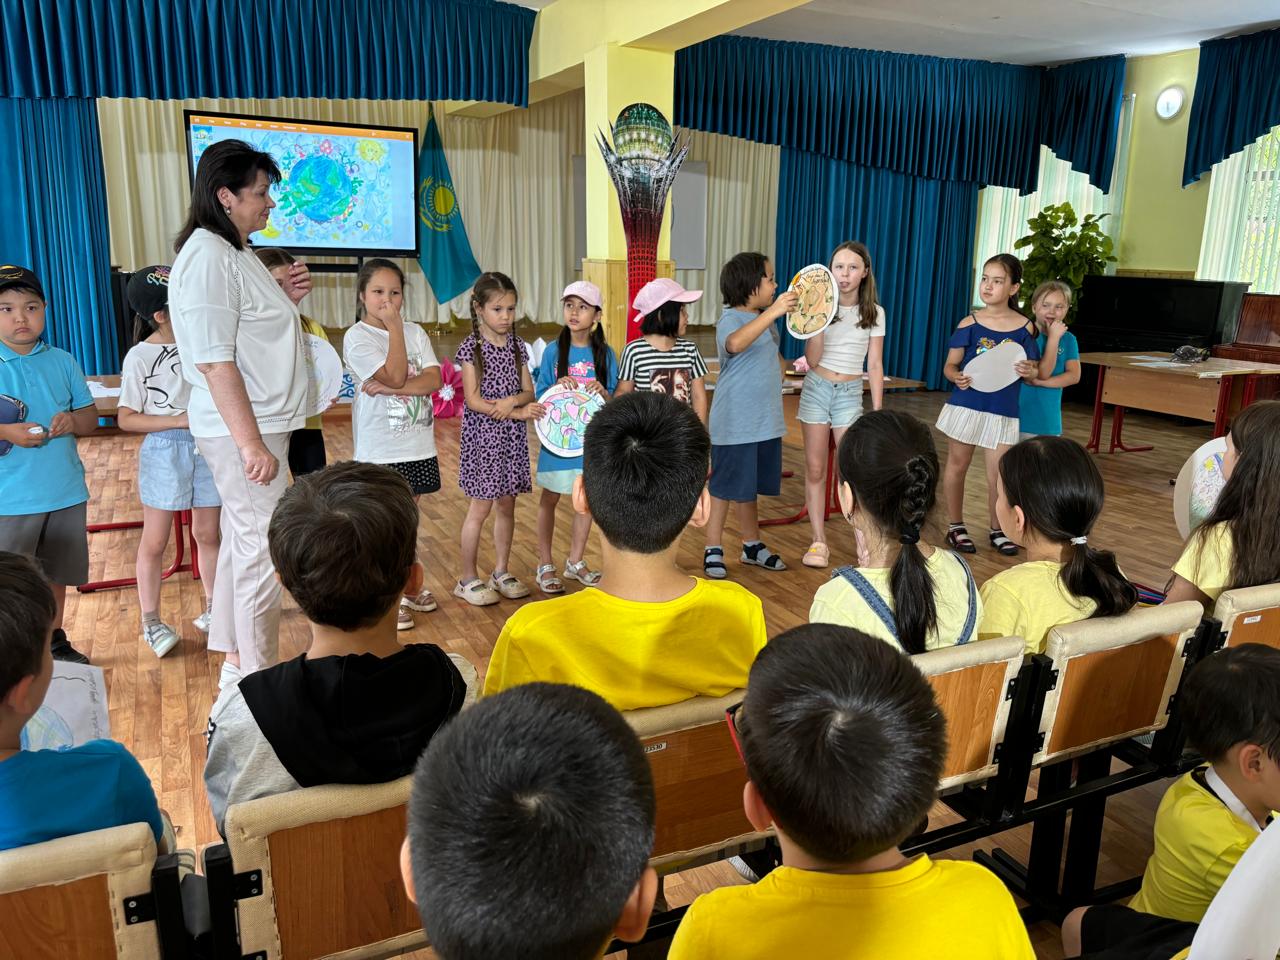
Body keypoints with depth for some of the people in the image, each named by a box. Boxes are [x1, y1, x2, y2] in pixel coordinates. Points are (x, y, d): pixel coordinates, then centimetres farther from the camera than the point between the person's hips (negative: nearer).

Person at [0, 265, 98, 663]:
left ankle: (54, 642, 36)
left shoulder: (62, 362, 4)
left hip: (65, 491, 4)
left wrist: (73, 421, -14)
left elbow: (91, 416, 7)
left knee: (57, 573, 19)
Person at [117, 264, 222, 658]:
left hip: (208, 446, 3)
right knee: (154, 541, 8)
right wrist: (179, 420, -18)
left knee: (207, 534, 14)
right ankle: (150, 620, 21)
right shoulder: (141, 356, -10)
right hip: (165, 450, -3)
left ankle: (213, 606, 29)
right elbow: (127, 418, -8)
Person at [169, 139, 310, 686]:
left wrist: (285, 296, 8)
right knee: (263, 550, -3)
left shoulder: (233, 251, 13)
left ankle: (236, 662, 31)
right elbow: (214, 360, -24)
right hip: (243, 431, -10)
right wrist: (252, 444, -25)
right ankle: (259, 680, 11)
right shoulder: (208, 257, -18)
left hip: (256, 424, 11)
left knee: (241, 540, 17)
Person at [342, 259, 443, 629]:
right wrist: (394, 325, -15)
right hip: (380, 449, -5)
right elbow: (396, 375, -18)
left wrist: (389, 388, -18)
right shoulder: (357, 337, -8)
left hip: (418, 443, 5)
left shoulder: (415, 332, 7)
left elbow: (434, 379, -5)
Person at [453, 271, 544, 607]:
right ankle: (468, 579, 11)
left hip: (512, 438, 5)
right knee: (481, 507, -1)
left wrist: (512, 400, -18)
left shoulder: (518, 346, 7)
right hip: (483, 436, -5)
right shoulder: (471, 347, -8)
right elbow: (473, 400, -14)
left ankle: (501, 573, 23)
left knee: (507, 504, 11)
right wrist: (519, 412, -19)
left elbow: (529, 392, 5)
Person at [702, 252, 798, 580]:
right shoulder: (730, 319, -14)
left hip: (765, 421, 8)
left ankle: (752, 545, 30)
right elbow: (735, 343, -41)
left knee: (750, 486, 18)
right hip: (734, 424, -8)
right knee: (725, 487, 2)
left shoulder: (766, 319, 12)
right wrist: (773, 312, -44)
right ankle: (713, 549, 14)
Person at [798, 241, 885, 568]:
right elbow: (812, 360, -7)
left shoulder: (874, 313, 2)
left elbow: (875, 365, 4)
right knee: (815, 469, 2)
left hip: (850, 394, 0)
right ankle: (819, 541, 11)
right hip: (817, 388, 0)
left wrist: (878, 411, 0)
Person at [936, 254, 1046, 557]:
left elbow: (1032, 370, 4)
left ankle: (998, 529, 22)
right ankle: (955, 526, 24)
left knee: (998, 472, 3)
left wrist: (1029, 372, -20)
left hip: (1003, 411, 0)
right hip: (966, 404, 0)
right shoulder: (970, 323, -3)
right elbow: (950, 365, -2)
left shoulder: (1024, 327, -2)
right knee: (957, 464, 9)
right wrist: (957, 377, -24)